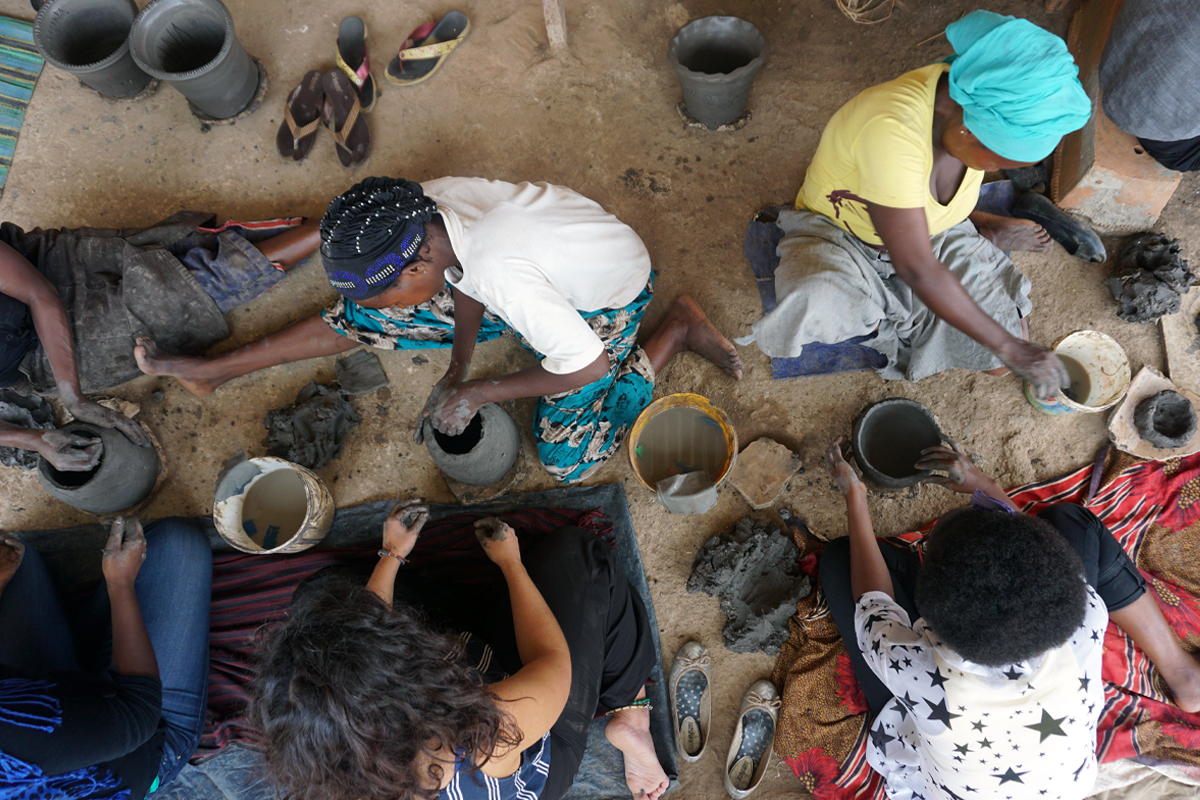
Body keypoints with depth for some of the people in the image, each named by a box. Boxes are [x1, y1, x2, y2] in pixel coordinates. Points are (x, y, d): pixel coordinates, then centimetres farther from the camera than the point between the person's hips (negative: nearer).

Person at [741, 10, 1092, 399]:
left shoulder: (979, 107, -14)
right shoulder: (893, 130, -38)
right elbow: (918, 268, -34)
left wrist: (985, 227, -5)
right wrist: (1007, 347, -28)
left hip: (927, 229, 6)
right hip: (839, 235, -6)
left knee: (1012, 338, -12)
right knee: (818, 310, -41)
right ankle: (879, 326, -5)